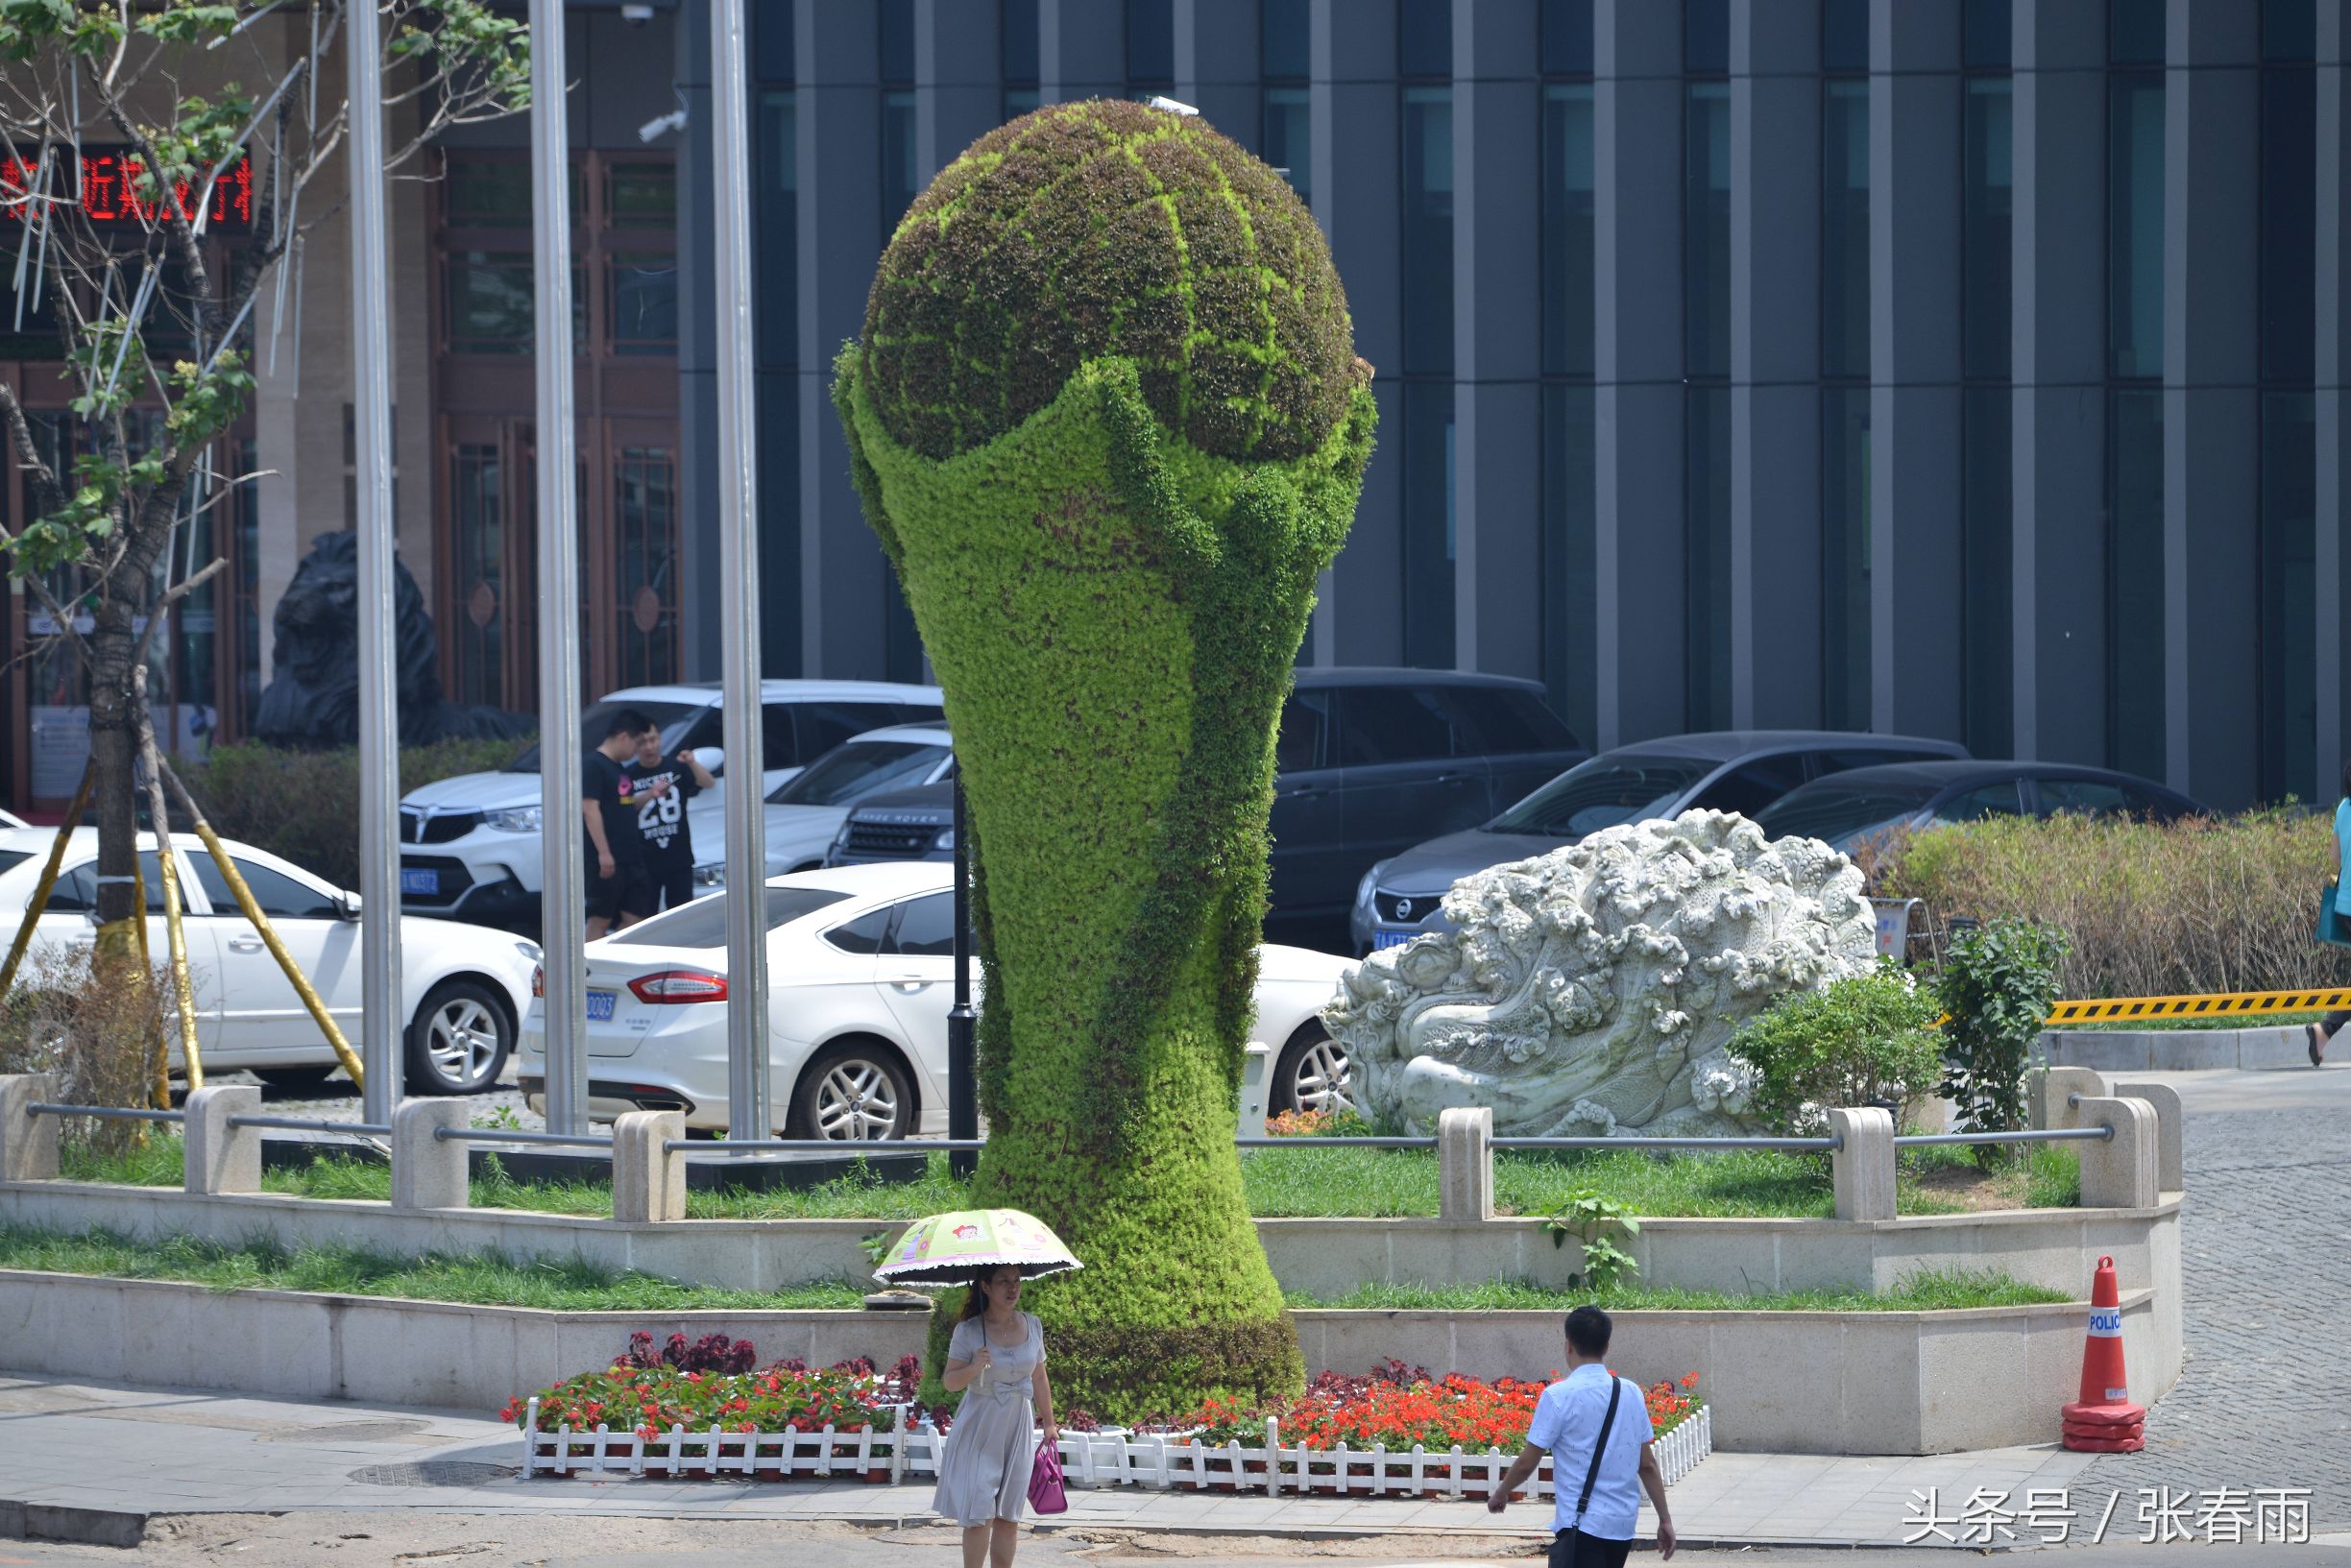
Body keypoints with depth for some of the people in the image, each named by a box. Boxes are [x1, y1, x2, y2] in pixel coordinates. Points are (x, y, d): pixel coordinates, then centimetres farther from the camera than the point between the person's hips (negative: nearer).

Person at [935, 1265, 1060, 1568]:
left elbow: (1039, 1378, 13)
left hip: (1017, 1429, 4)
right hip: (979, 1429, -4)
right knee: (979, 1515, -8)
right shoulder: (968, 1331, -10)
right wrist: (974, 1367, -29)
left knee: (1009, 1516, 7)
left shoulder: (1031, 1326, 3)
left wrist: (1049, 1424, 15)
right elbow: (950, 1382, -10)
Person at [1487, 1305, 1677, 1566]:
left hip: (1583, 1524, -7)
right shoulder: (1631, 1393, 6)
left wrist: (1500, 1495, 12)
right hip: (1623, 1525, 7)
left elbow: (1527, 1463, -6)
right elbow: (1647, 1465, 10)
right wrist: (1665, 1519, 16)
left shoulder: (1559, 1396, -10)